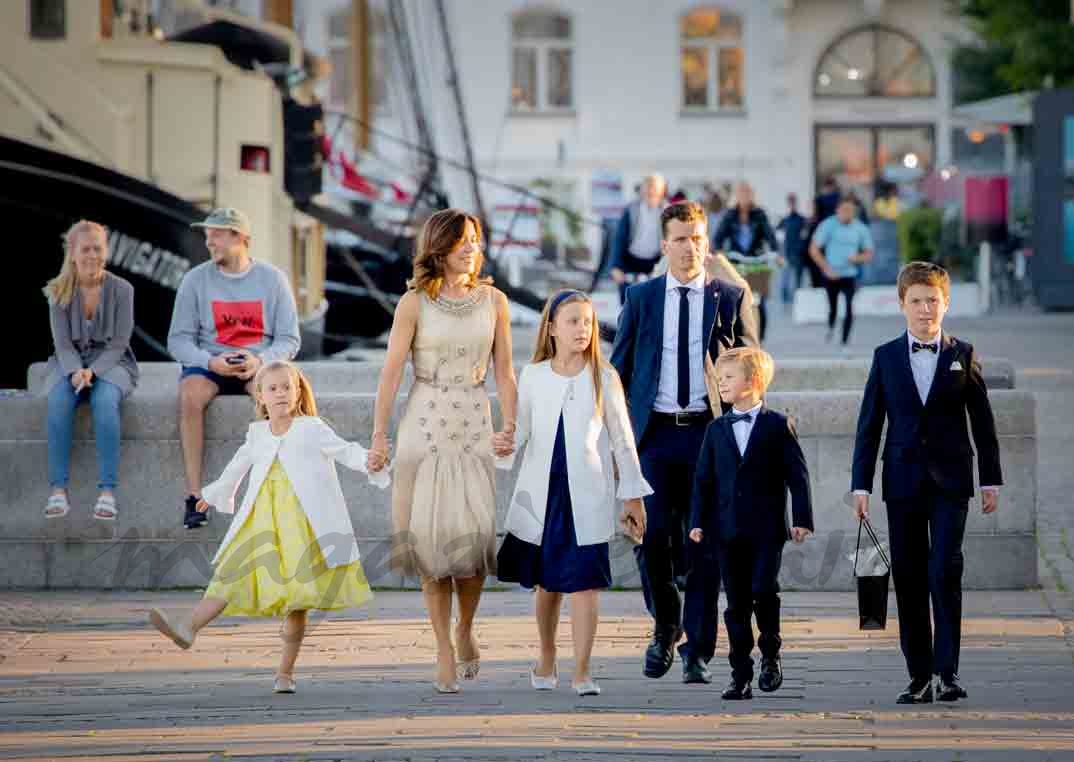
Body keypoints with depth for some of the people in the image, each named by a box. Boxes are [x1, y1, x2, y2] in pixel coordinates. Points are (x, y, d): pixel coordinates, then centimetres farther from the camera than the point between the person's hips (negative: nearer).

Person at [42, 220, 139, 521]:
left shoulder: (121, 289, -5)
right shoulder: (59, 292, 1)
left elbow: (119, 343, -8)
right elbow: (63, 343, -3)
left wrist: (92, 371, -24)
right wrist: (76, 371, -24)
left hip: (110, 362, -2)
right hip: (69, 362, 2)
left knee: (105, 400, -36)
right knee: (58, 400, -33)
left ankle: (108, 492, -38)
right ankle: (58, 490, -34)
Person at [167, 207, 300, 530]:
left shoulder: (272, 278, 3)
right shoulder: (196, 279, 2)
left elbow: (289, 340, 1)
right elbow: (178, 340, 0)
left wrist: (260, 360, -20)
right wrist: (210, 362, -20)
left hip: (257, 364, 0)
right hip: (209, 363, 0)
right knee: (190, 395, -34)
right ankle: (194, 495, -34)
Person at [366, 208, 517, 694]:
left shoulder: (493, 301, 7)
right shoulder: (415, 303, -1)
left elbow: (504, 373, 9)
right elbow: (391, 372, -2)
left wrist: (509, 425, -5)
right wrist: (379, 436, -8)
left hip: (475, 425, 2)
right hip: (424, 423, -2)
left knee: (473, 531, -10)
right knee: (431, 536, -4)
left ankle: (466, 630, 16)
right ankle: (445, 653, 3)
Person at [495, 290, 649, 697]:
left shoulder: (603, 378, 1)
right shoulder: (533, 376, 5)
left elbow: (622, 440, 5)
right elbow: (520, 430, 9)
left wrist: (633, 496, 5)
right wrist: (502, 447, -15)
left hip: (587, 494, -2)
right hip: (541, 491, 2)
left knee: (584, 582, -8)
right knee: (547, 582, 12)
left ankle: (582, 671, -8)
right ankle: (547, 659, 29)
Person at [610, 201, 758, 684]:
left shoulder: (731, 299, 7)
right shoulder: (640, 298, 9)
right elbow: (619, 368, 12)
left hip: (709, 431, 0)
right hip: (654, 433, 1)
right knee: (652, 535, -8)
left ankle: (697, 650, 6)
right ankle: (665, 626, 15)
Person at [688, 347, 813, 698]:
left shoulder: (778, 425, 1)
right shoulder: (717, 429, 11)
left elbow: (797, 474, 0)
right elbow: (703, 478, 11)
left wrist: (802, 518, -6)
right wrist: (698, 521, 3)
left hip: (766, 527, -3)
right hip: (728, 530, 3)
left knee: (764, 590, -14)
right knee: (736, 603, 4)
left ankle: (770, 653, 9)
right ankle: (740, 675, 7)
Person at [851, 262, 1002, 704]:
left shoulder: (962, 355, 4)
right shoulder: (886, 357, 6)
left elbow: (982, 421, 7)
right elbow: (869, 424, 6)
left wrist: (991, 480, 6)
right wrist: (861, 484, 1)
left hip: (950, 483, -2)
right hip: (903, 481, 2)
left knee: (945, 573, -13)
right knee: (908, 578, 3)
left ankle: (946, 672, -10)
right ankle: (919, 675, 10)